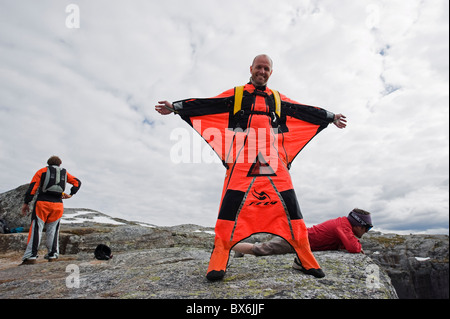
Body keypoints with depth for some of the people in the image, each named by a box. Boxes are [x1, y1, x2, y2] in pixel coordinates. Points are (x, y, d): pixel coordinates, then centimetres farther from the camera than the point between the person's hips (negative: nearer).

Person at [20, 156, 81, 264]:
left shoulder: (42, 171, 9)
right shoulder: (64, 173, 17)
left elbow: (33, 187, -1)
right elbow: (77, 182, 17)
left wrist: (26, 203, -1)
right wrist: (71, 194, 14)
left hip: (42, 203, -2)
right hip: (58, 204, 2)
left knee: (36, 228, -1)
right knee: (53, 229, 10)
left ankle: (31, 255, -8)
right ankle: (52, 254, 11)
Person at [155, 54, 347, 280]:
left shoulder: (278, 99, 24)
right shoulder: (235, 94, 17)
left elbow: (306, 111, 29)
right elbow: (205, 105, 11)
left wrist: (331, 117, 31)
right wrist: (175, 107, 5)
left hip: (275, 162, 3)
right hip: (242, 161, -2)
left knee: (290, 208, -2)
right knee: (230, 206, -14)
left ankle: (308, 261, 8)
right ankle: (218, 263, -7)